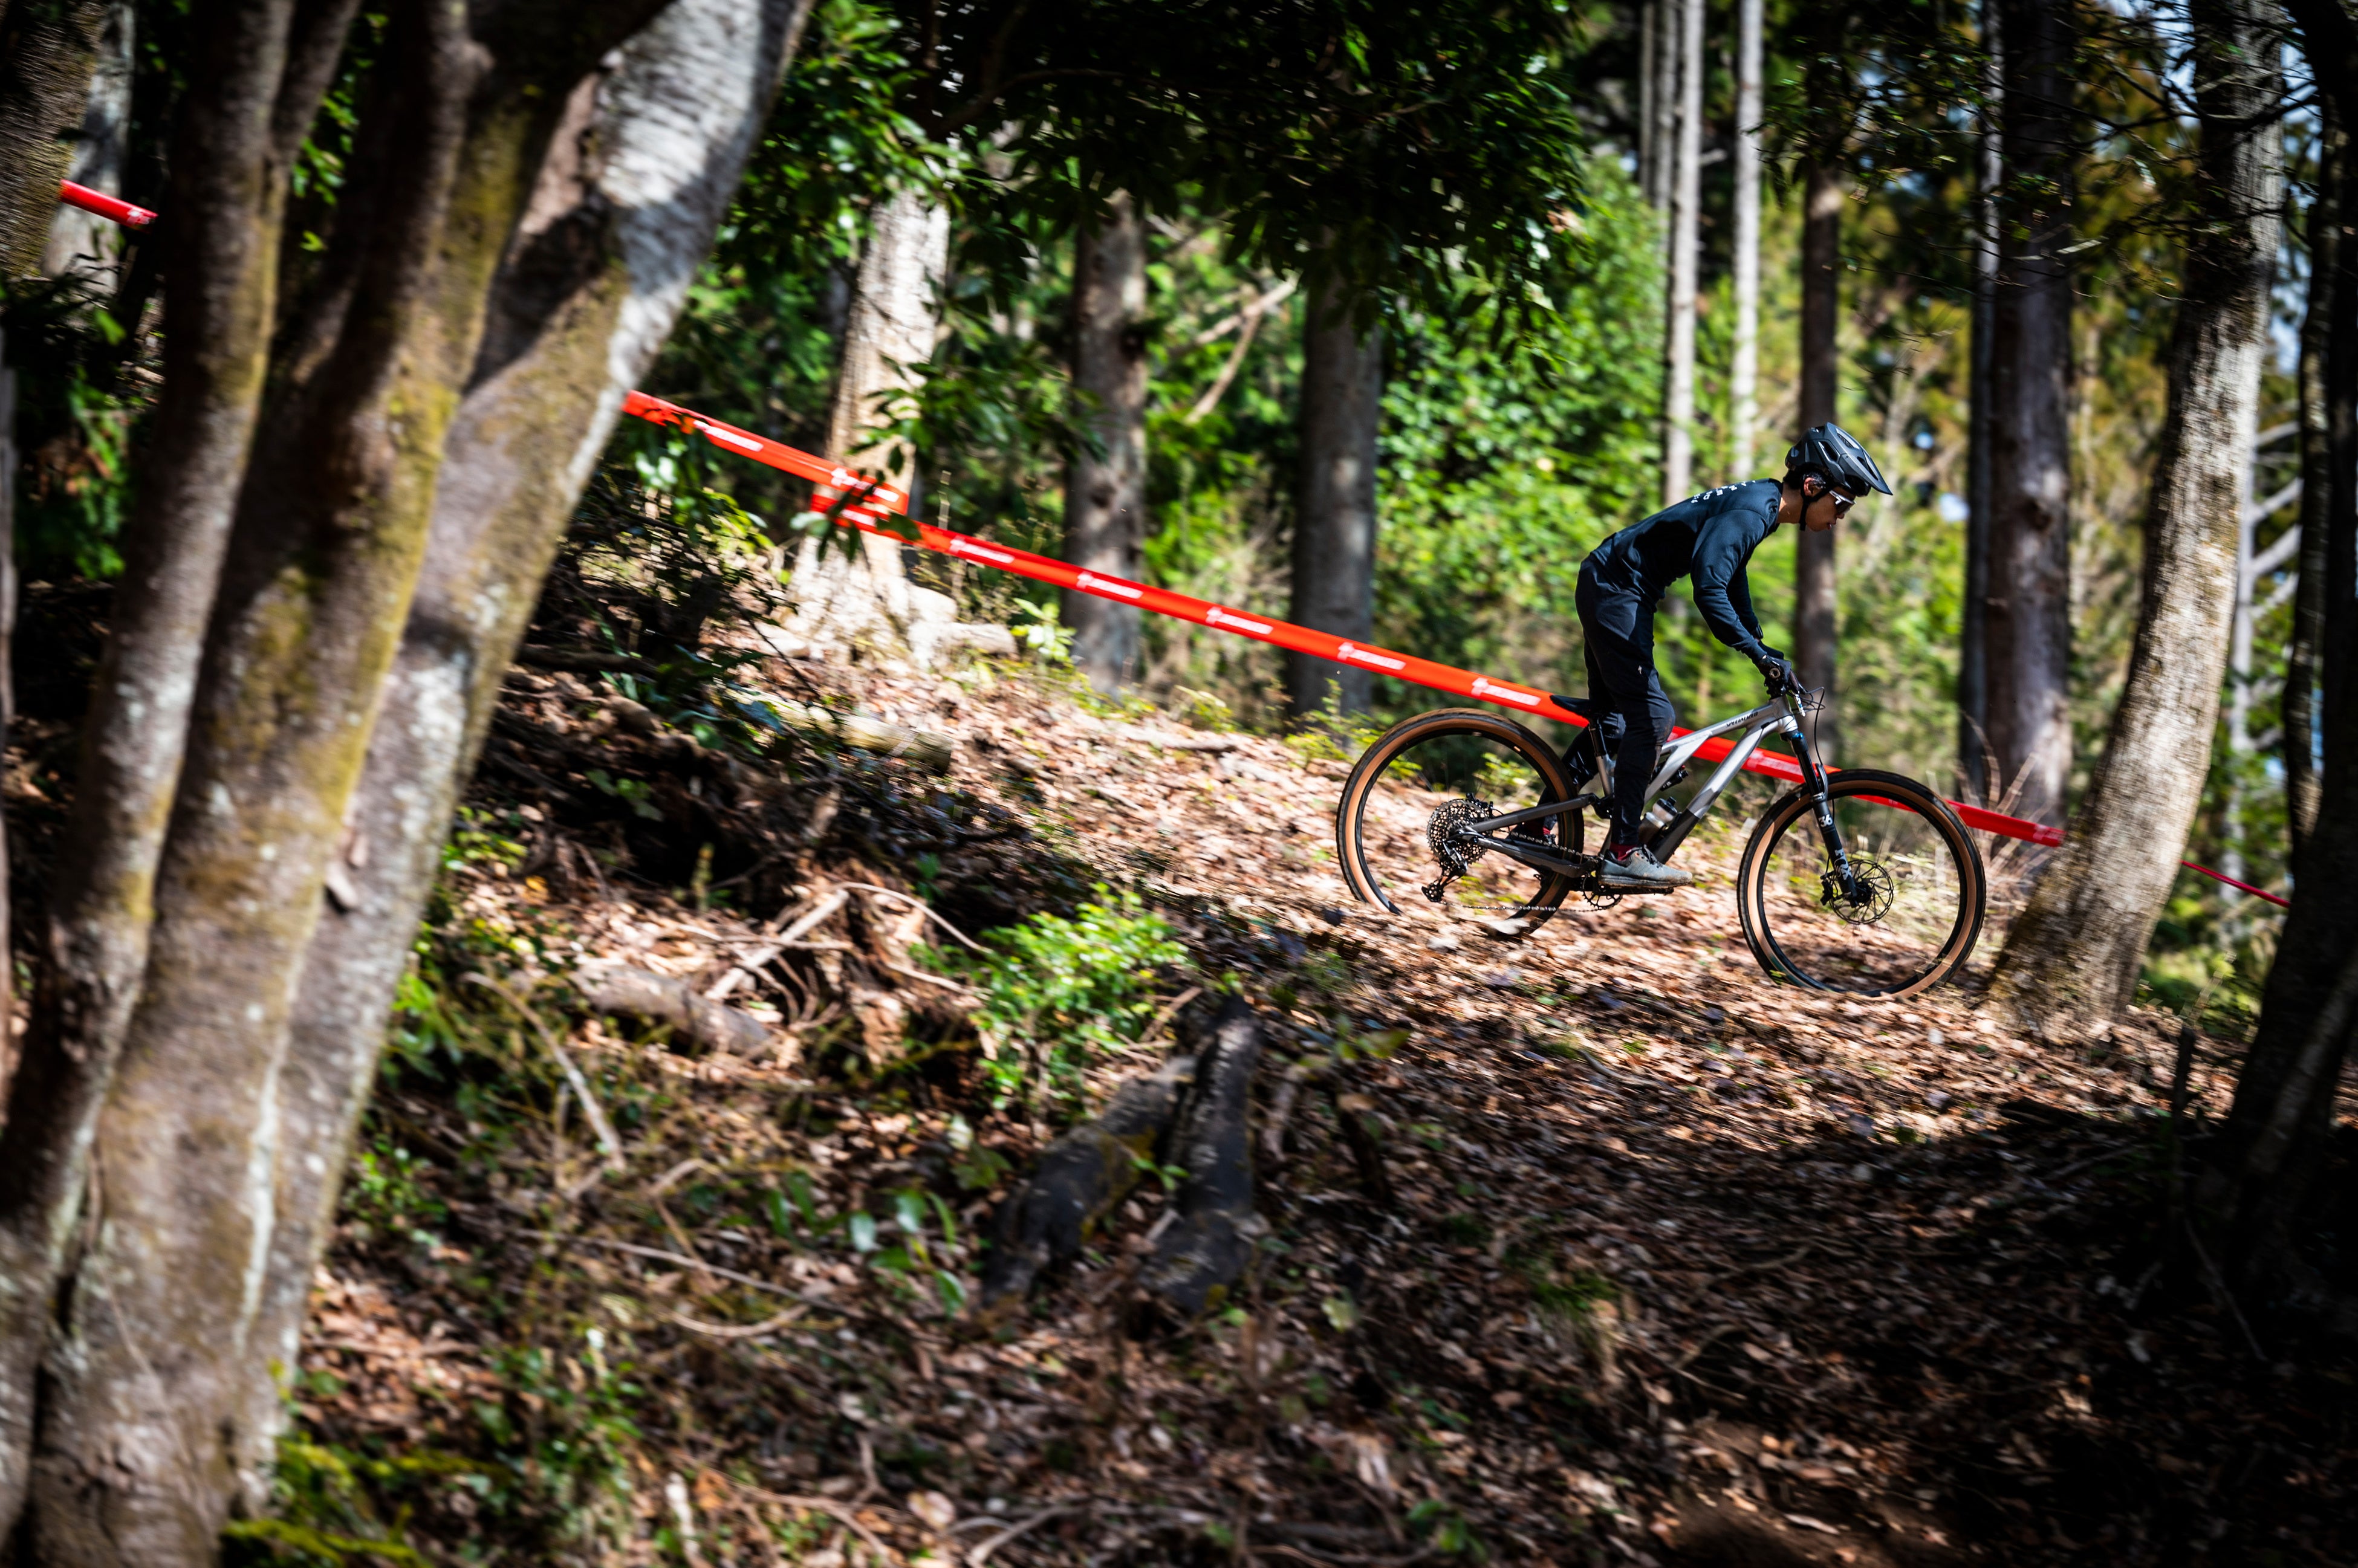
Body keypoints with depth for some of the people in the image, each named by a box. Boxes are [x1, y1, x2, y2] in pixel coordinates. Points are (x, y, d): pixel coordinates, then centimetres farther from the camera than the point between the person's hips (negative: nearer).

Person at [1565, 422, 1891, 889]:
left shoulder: (1758, 504, 11)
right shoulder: (1750, 511, -21)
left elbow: (1733, 584, 24)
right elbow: (1709, 591, -31)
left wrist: (1765, 653, 26)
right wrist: (1761, 656, -30)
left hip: (1611, 591, 11)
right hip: (1616, 591, -11)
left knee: (1612, 718, 14)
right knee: (1650, 716, -13)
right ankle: (1624, 853, -12)